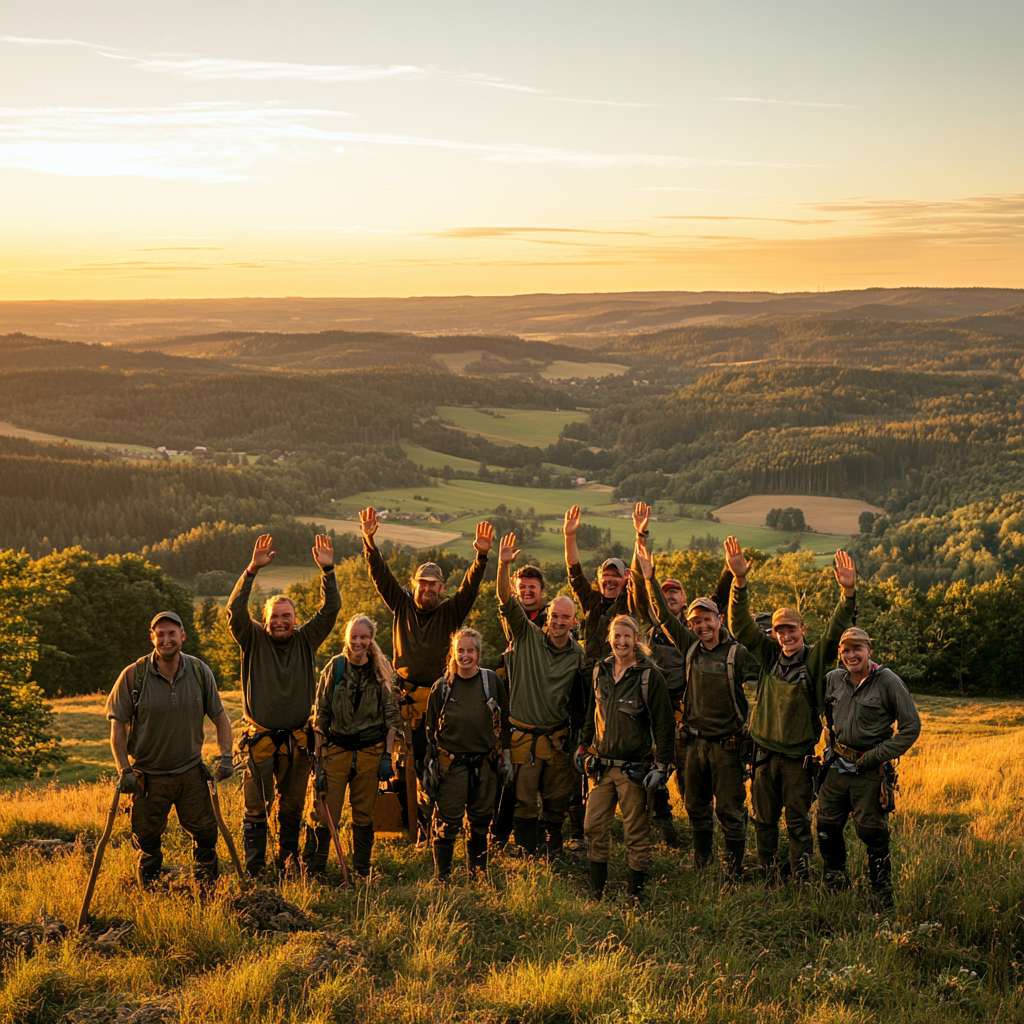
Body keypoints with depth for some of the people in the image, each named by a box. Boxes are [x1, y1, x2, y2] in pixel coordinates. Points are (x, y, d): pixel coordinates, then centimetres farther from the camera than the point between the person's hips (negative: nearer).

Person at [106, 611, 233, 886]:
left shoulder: (200, 671, -3)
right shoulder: (133, 675, -11)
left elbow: (220, 717, 6)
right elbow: (118, 726, -6)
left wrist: (225, 755, -6)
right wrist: (124, 770, -12)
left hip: (191, 771, 2)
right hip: (148, 776, -2)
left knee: (206, 833, 7)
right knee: (148, 842, 7)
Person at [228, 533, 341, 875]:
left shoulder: (306, 640, 4)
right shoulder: (254, 640, -1)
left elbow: (330, 609, -5)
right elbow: (235, 610, -16)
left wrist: (327, 571, -18)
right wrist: (252, 570, -26)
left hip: (296, 740, 2)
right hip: (260, 739, -2)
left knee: (292, 806, 13)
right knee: (256, 807, 1)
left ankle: (288, 860, 26)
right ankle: (253, 869, 8)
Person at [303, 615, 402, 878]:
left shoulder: (381, 670, 2)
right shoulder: (334, 667, -1)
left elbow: (391, 716, 6)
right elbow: (320, 714, 2)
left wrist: (387, 755, -1)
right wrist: (318, 756, -3)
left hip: (370, 752, 1)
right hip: (336, 750, -1)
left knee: (364, 814, 8)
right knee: (325, 813, -5)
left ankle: (362, 871, 20)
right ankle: (311, 871, 7)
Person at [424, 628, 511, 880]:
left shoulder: (492, 682, 3)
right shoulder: (442, 687, 1)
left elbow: (504, 723, 9)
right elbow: (430, 730, 6)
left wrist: (506, 759, 6)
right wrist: (429, 767, 2)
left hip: (485, 763, 2)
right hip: (451, 762, -2)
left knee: (481, 822, 10)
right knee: (447, 822, -5)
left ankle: (478, 874, 24)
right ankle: (441, 877, 5)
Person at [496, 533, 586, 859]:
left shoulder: (578, 655, 3)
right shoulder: (527, 636, -5)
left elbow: (578, 701, 13)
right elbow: (507, 603, -17)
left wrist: (578, 735, 11)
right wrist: (503, 566, -31)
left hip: (557, 736, 3)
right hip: (523, 734, -3)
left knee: (558, 798, 11)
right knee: (524, 799, 2)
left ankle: (554, 847, 31)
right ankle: (527, 854, 14)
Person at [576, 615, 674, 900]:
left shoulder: (649, 675, -9)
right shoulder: (600, 671, 8)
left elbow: (663, 723, -8)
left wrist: (661, 765, -12)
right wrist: (583, 746, 21)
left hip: (634, 767, -5)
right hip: (602, 765, 5)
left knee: (636, 831, 1)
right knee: (594, 826, 6)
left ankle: (636, 894, 11)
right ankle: (597, 891, 17)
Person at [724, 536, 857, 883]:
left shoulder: (815, 659, -4)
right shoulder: (769, 655, 3)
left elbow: (834, 632, -18)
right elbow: (741, 626, -4)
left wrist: (848, 594, -35)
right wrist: (739, 580, -18)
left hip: (799, 756, -3)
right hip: (764, 753, 3)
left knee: (798, 821, 1)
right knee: (764, 819, 13)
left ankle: (801, 878, 8)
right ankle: (765, 875, 26)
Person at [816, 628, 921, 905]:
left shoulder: (888, 682, -11)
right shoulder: (833, 679, 3)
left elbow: (911, 727, -10)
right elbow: (827, 715, 24)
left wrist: (876, 756, -12)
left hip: (870, 771, -5)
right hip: (836, 767, 5)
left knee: (872, 833, -1)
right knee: (827, 827, 12)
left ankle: (883, 895, 13)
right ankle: (834, 886, 30)